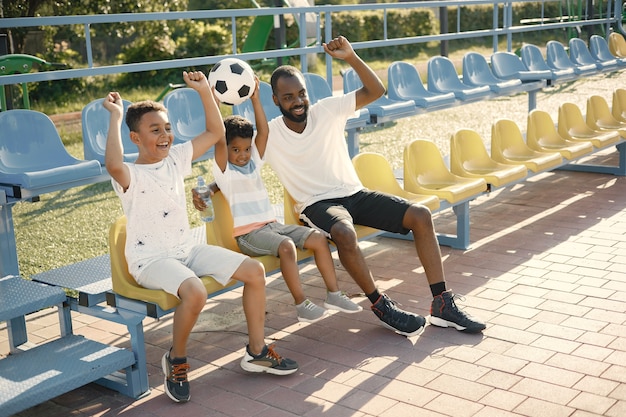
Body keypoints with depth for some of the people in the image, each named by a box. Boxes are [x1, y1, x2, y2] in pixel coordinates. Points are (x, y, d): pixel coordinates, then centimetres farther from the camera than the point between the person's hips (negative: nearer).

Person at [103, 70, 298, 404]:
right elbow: (113, 165, -41)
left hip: (187, 249, 7)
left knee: (254, 270, -5)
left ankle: (256, 351, 10)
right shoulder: (130, 176, -15)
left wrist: (204, 91, 1)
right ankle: (176, 360, -7)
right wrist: (116, 117, -33)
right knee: (195, 292, -37)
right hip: (150, 259, -7)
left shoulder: (176, 158, 5)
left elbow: (215, 132, 11)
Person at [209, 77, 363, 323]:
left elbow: (263, 132, 9)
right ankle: (301, 305, -26)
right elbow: (218, 140, -17)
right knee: (286, 246, -33)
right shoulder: (223, 171, -2)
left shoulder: (253, 163, 15)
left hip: (272, 224, 7)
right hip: (248, 233, -7)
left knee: (319, 238, -6)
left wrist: (255, 99, 5)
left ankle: (333, 294, 0)